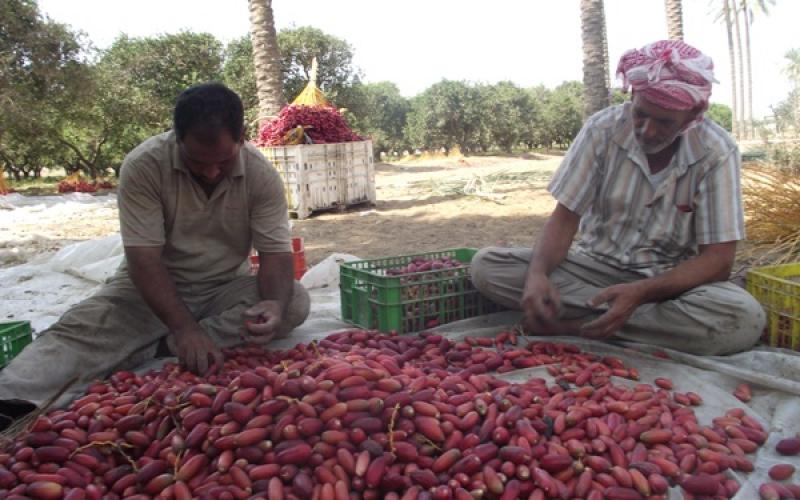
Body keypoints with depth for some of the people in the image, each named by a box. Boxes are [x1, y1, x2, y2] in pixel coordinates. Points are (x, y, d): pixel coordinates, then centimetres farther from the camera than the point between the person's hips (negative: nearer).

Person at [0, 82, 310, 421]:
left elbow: (275, 254, -15)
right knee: (83, 328, -29)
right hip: (152, 287, -2)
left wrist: (276, 303, -39)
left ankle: (160, 345, -27)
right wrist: (184, 328, -37)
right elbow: (144, 259, -23)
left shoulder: (261, 175, -14)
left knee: (295, 301, -25)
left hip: (224, 289, 2)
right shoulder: (143, 165, -20)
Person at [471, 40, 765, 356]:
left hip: (671, 280, -1)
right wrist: (537, 274, -30)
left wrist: (640, 292, -33)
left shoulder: (717, 152, -14)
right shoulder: (603, 129, -11)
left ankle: (573, 324, -22)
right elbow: (565, 217, -9)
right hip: (596, 265, 2)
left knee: (744, 318, -34)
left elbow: (718, 259, -15)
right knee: (486, 266, -21)